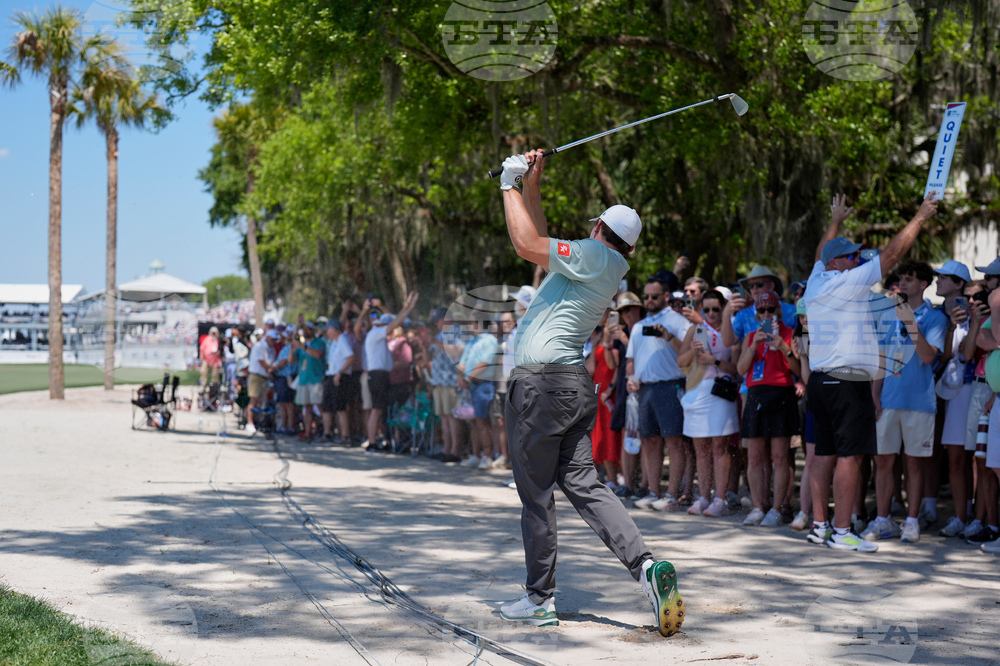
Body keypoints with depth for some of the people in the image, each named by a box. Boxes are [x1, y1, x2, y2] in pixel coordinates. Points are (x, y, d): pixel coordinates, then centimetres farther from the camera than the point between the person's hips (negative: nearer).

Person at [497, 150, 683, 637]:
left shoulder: (594, 256, -10)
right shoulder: (605, 269, 16)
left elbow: (528, 245, -16)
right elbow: (541, 244, 27)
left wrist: (511, 186, -5)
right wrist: (531, 187, 24)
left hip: (542, 382, -9)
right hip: (576, 383, 9)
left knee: (535, 493, 0)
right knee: (582, 484, 5)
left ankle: (540, 599, 8)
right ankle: (645, 564, -10)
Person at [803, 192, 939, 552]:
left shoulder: (816, 282, 11)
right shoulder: (848, 282, -10)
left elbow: (820, 253, 33)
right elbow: (892, 253, -8)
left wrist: (835, 221, 47)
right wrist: (920, 217, 1)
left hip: (821, 379, 9)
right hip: (849, 381, -9)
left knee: (826, 453, 10)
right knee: (850, 455, -8)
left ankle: (819, 525, 12)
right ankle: (841, 531, -9)